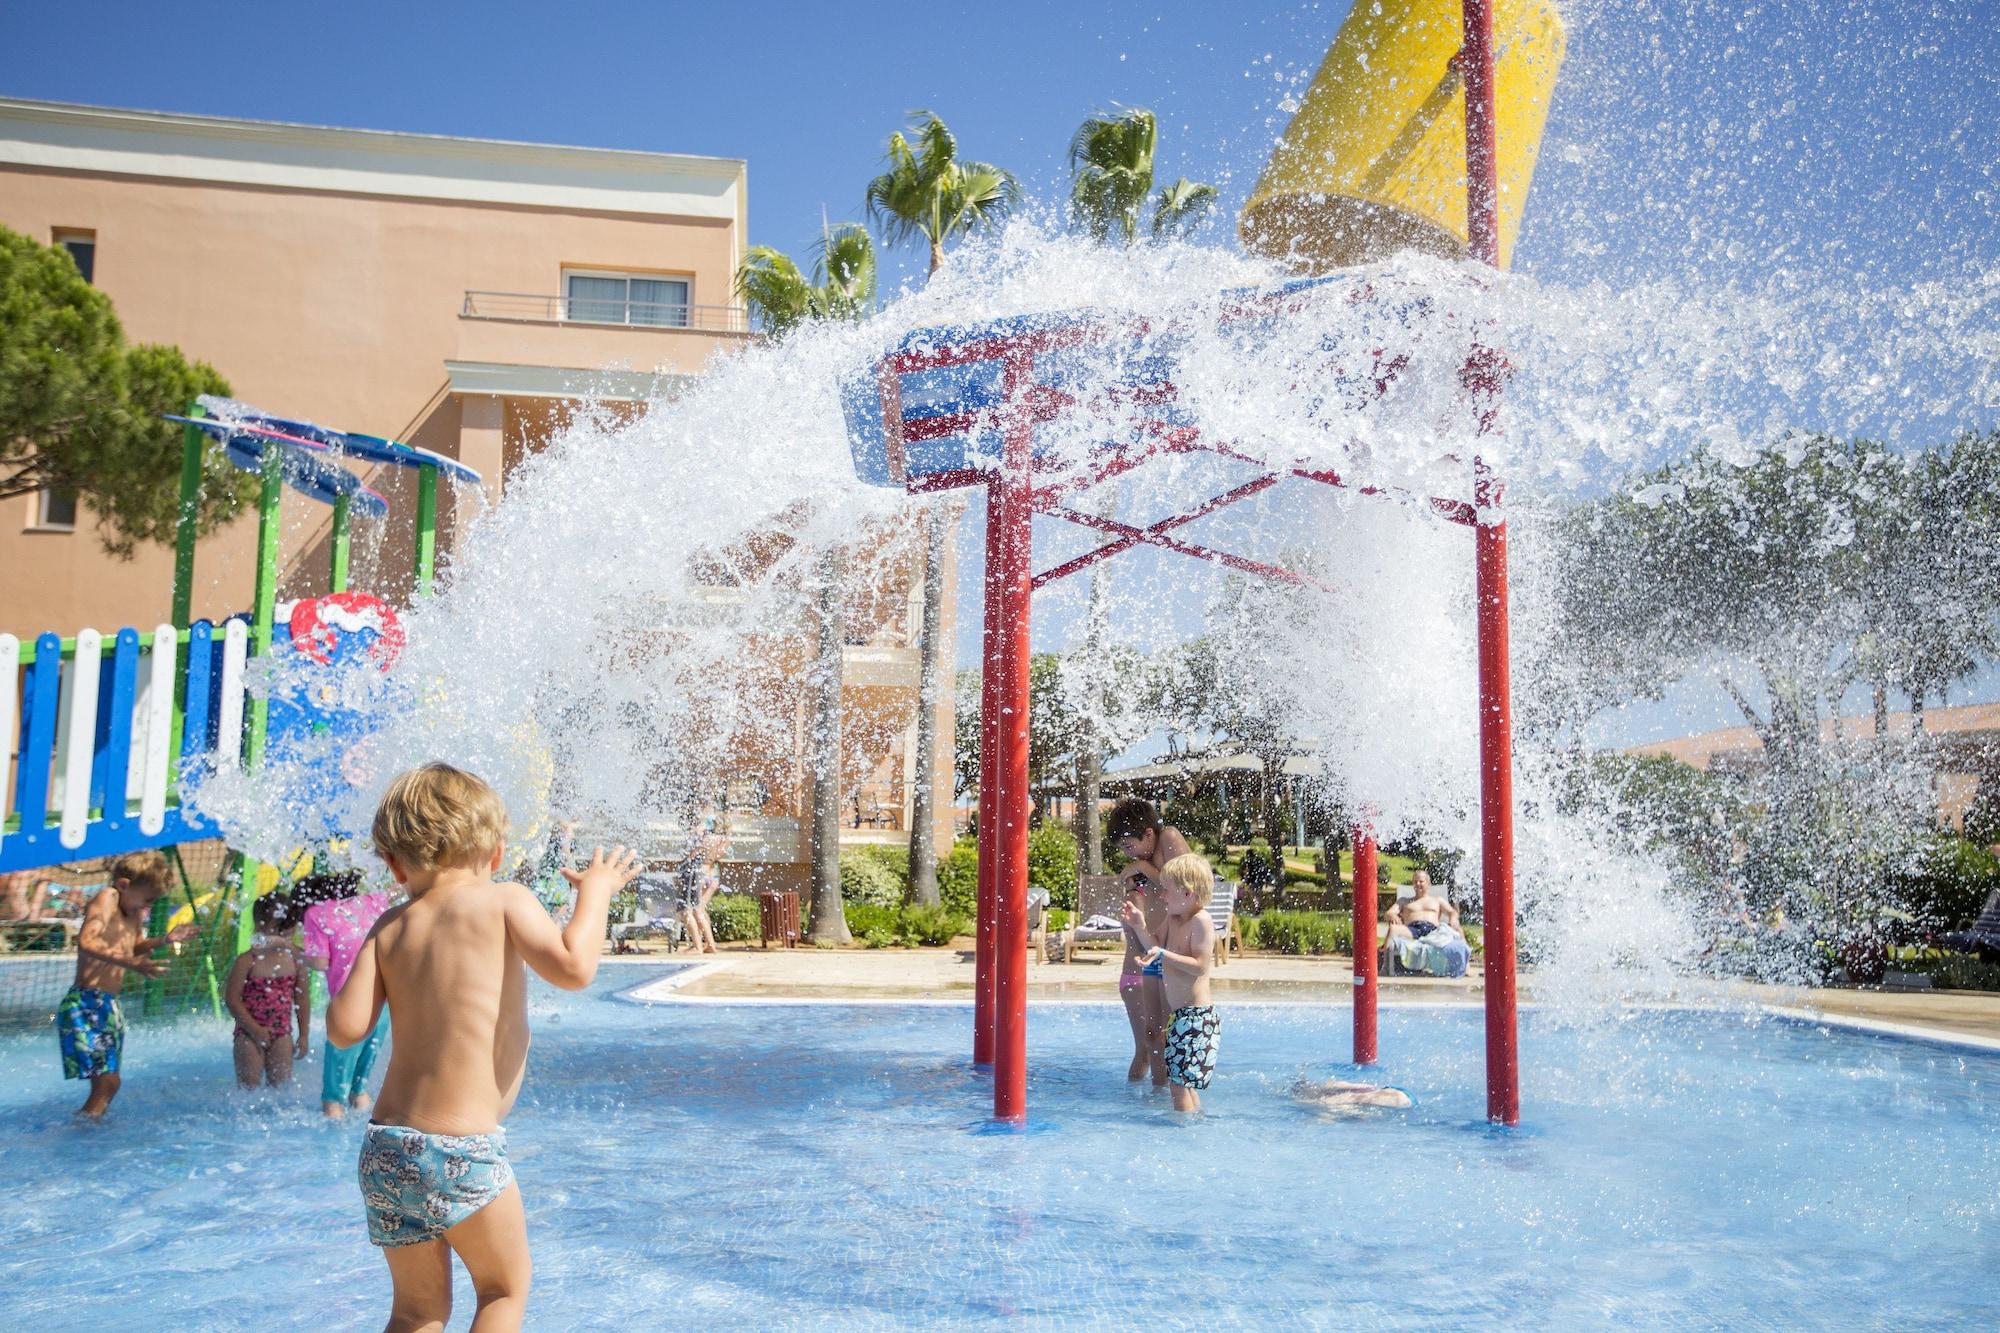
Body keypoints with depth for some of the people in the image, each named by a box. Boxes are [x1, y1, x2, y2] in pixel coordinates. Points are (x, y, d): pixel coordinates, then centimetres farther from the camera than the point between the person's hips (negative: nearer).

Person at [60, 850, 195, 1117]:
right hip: (86, 1004, -10)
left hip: (110, 1006, 10)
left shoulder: (134, 911, 14)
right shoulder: (107, 898, -12)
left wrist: (165, 939, 14)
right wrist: (130, 962, -38)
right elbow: (86, 942, -29)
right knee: (106, 1081, -16)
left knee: (107, 1083, 12)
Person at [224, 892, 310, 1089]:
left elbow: (303, 998, 6)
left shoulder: (295, 959, -1)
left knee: (282, 1085, 6)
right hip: (250, 1033, -3)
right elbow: (232, 999, -11)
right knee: (250, 1087, 0)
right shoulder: (248, 960, -12)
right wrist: (255, 1030, -13)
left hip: (281, 1033, 3)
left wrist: (304, 1035, 4)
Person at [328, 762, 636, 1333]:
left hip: (385, 1148, 5)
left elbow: (345, 1028, -2)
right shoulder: (505, 901, -6)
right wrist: (594, 892, -5)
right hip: (462, 1151, -5)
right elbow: (572, 967, -19)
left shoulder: (389, 927, 6)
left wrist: (359, 967, 17)